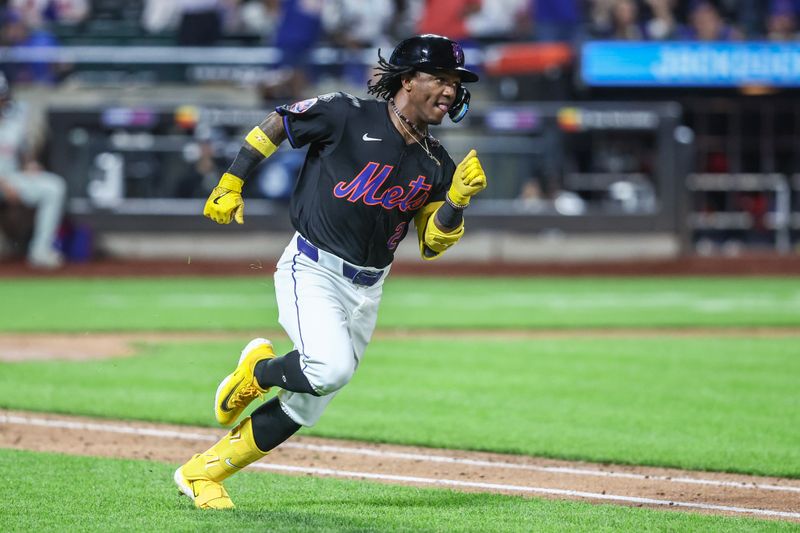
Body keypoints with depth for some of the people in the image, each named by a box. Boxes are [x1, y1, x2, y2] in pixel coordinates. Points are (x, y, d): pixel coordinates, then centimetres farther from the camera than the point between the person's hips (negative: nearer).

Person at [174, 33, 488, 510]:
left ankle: (202, 472, 18)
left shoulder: (435, 163, 5)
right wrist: (231, 184, -2)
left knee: (307, 405, 4)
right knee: (331, 368, -29)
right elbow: (275, 125, 1)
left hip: (366, 290, 6)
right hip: (312, 270, -6)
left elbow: (432, 245, 4)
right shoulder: (348, 116, -11)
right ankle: (258, 371, 4)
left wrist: (458, 198, -12)